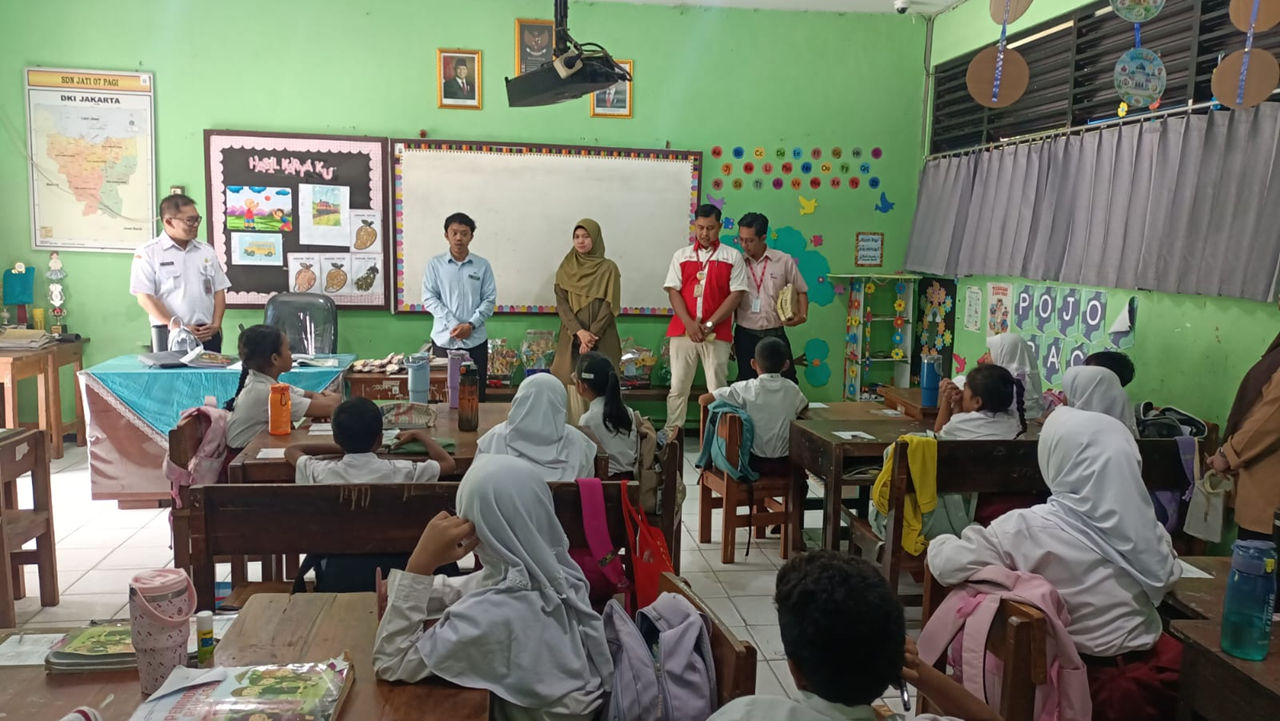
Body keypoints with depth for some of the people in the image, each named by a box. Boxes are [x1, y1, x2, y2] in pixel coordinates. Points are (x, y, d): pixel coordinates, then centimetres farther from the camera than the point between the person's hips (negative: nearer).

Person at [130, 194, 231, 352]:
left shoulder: (207, 251, 14)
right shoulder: (148, 253, -1)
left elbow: (219, 291, 14)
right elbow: (145, 298, -7)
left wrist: (216, 325, -1)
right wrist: (178, 328, -14)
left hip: (208, 335, 4)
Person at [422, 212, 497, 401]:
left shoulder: (483, 265, 3)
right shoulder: (435, 264, 2)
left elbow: (489, 300, 1)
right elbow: (429, 298, -2)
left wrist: (471, 325, -14)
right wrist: (453, 325, -13)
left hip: (475, 340, 0)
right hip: (444, 339, 0)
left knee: (476, 393, 4)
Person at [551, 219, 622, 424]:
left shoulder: (608, 268, 2)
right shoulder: (566, 268, 9)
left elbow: (610, 306, -4)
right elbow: (561, 303, 1)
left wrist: (592, 335, -13)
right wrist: (579, 332, -14)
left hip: (601, 341, -2)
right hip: (572, 340, 2)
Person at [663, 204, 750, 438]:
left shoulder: (732, 256, 3)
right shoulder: (681, 255, 9)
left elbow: (736, 294, -3)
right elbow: (673, 291, 3)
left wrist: (709, 324, -11)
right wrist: (689, 323, -12)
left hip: (717, 333, -1)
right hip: (683, 330, 2)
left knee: (717, 388, 2)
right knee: (678, 387, 4)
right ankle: (671, 436, 11)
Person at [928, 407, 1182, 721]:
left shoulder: (1030, 528, -21)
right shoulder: (1147, 528, -8)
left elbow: (948, 565, -14)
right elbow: (1168, 579, 12)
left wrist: (938, 543, 7)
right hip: (1148, 679, 4)